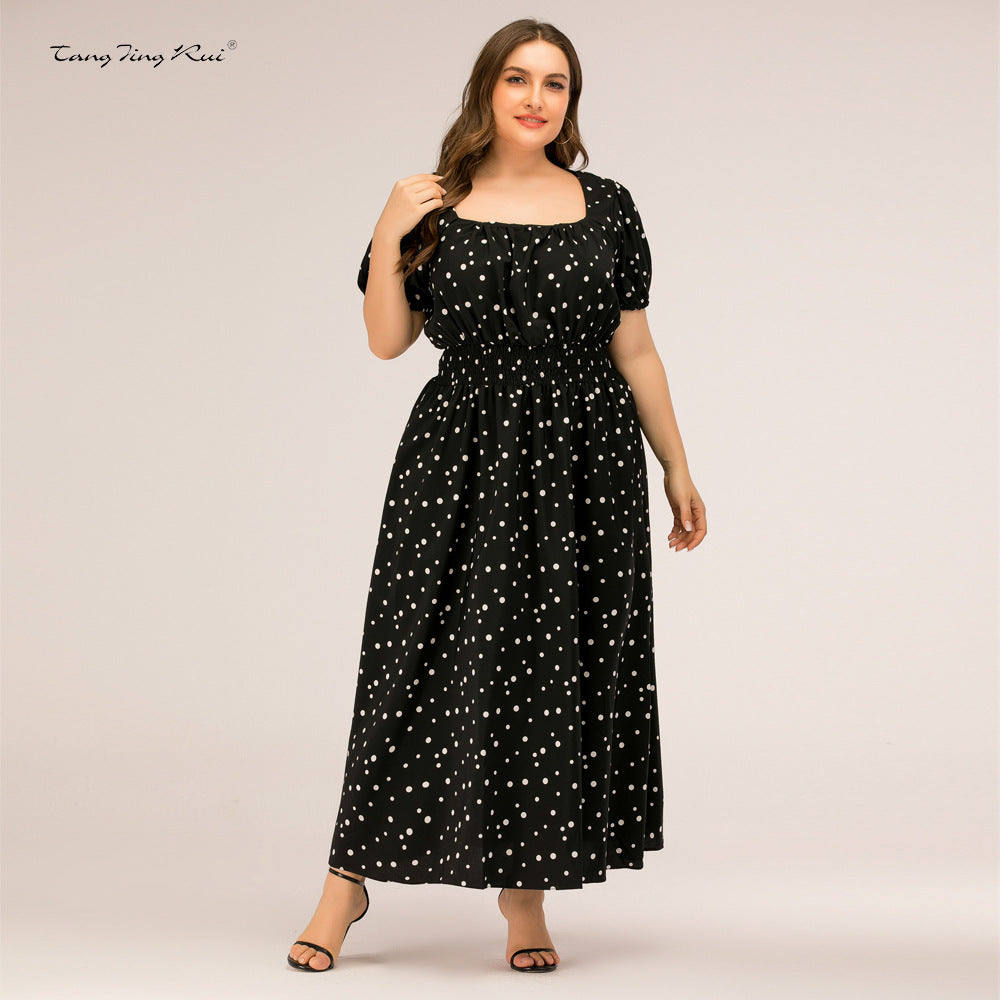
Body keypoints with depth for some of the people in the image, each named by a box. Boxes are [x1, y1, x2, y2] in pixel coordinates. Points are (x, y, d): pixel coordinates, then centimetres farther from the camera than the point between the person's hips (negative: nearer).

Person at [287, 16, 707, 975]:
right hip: (461, 464, -1)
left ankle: (526, 893, 16)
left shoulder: (605, 207, 6)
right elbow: (386, 340, 2)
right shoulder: (433, 208, 4)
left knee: (562, 673, 3)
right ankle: (350, 876, 12)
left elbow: (634, 349, 8)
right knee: (429, 665, -1)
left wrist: (677, 471, 8)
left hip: (583, 463, 1)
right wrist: (387, 237, -11)